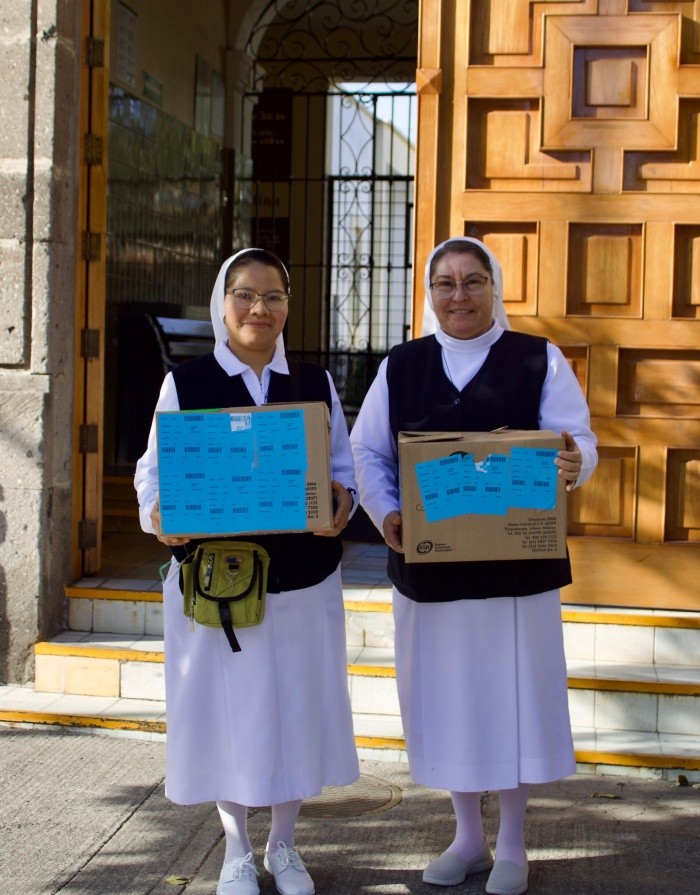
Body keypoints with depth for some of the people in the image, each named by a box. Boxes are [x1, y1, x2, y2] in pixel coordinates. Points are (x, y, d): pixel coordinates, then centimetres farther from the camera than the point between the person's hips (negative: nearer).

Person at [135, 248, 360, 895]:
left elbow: (343, 467, 6)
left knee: (298, 707, 10)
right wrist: (159, 515, -21)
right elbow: (155, 469, -1)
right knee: (226, 709, 7)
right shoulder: (185, 382, 0)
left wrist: (341, 505, -15)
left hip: (303, 578, 2)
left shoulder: (316, 382, 5)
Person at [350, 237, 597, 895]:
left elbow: (579, 440, -4)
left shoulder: (538, 360, 0)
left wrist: (571, 465, -28)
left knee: (511, 693, 5)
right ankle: (467, 839, 28)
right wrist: (386, 514, -11)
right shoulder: (401, 366, 6)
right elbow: (367, 450, 6)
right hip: (428, 564, 3)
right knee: (444, 694, 10)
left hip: (515, 563, -2)